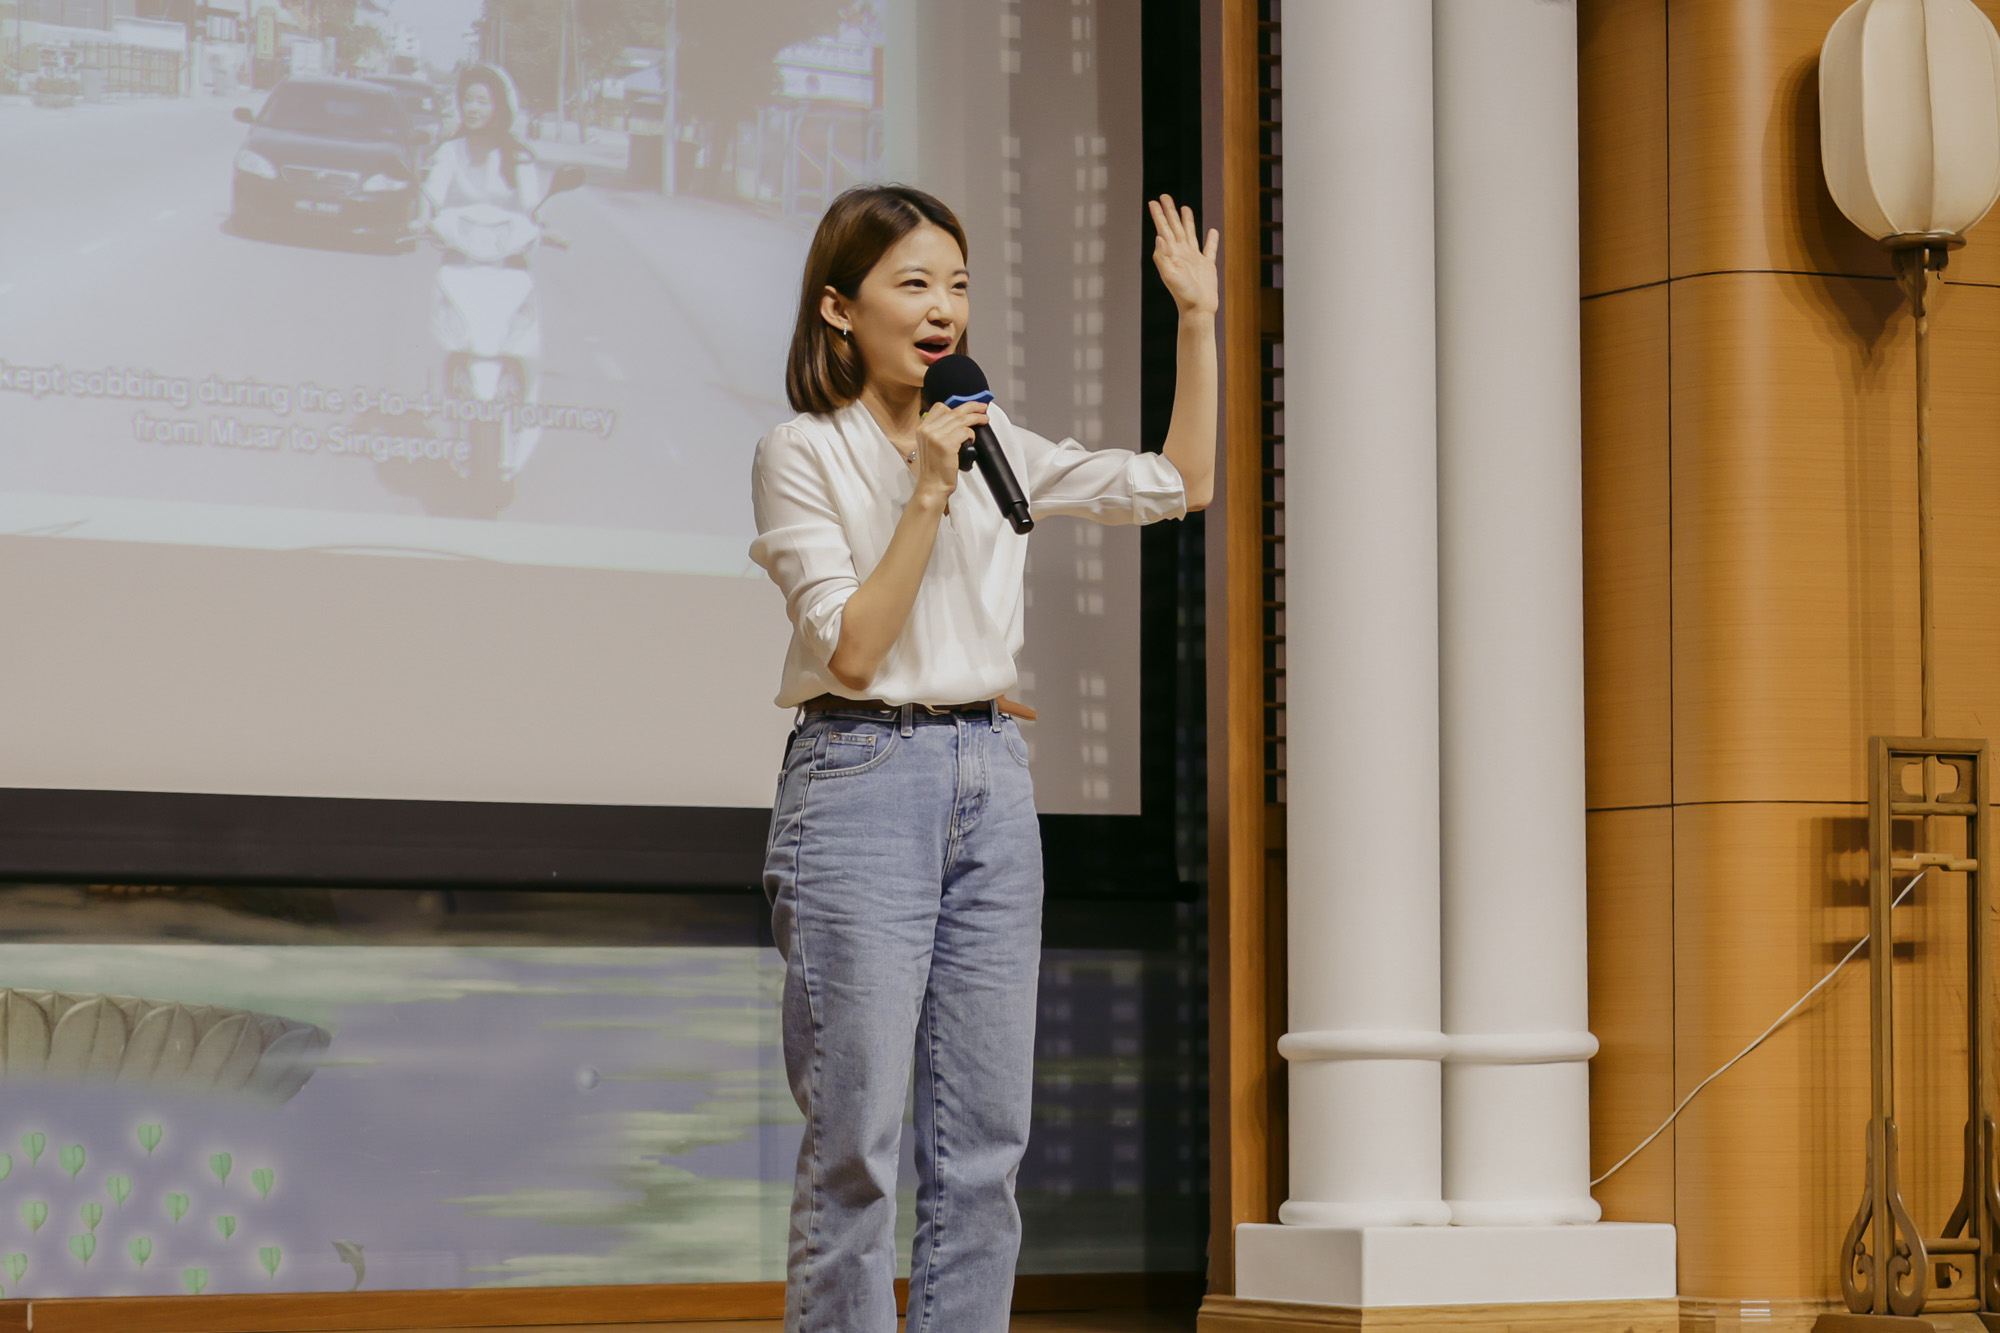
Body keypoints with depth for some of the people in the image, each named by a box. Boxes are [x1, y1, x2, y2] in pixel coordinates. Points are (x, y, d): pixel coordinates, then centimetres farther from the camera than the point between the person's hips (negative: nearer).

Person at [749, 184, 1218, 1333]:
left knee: (987, 1139, 5)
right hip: (866, 781, -5)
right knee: (858, 1139, -4)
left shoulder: (989, 441, 11)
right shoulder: (803, 455, -4)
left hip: (992, 784, 6)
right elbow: (853, 647, -12)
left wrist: (1198, 323, 8)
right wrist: (927, 495, -16)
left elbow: (1181, 486, 13)